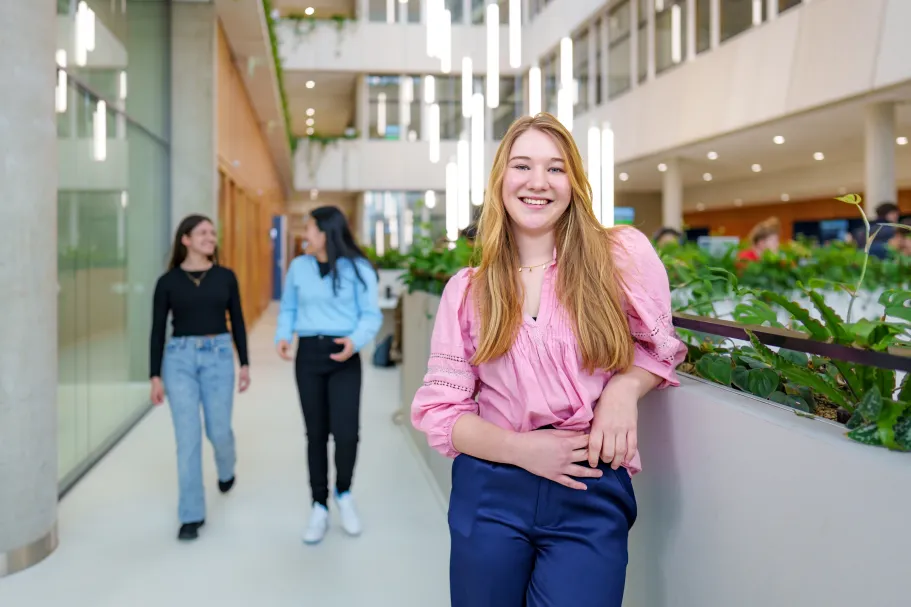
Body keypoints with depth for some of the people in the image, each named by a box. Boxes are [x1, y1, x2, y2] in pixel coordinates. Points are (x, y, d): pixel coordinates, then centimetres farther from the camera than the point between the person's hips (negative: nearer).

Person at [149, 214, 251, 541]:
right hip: (180, 358, -1)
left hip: (219, 356, 1)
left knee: (218, 429, 4)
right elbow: (158, 330, 2)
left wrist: (245, 363, 4)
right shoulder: (168, 281, 1)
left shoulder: (226, 277, 5)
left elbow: (237, 322, 8)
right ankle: (192, 515, 7)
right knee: (188, 437, -3)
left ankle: (226, 469, 42)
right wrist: (155, 375, -2)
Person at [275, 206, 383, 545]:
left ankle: (344, 494, 19)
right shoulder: (298, 267, 4)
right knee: (316, 434, 7)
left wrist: (355, 341, -23)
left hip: (344, 358, -3)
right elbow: (288, 309, 12)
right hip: (308, 355, 3)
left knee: (346, 433, -11)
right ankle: (319, 509, 20)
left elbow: (372, 315, -5)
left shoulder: (357, 268, -5)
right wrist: (283, 336, -7)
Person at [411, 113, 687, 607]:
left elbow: (658, 345, 11)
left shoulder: (623, 256, -3)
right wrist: (521, 449, -15)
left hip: (590, 496, -1)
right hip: (489, 493, 1)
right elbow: (439, 409, 0)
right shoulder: (467, 290, 1)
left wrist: (624, 389, -10)